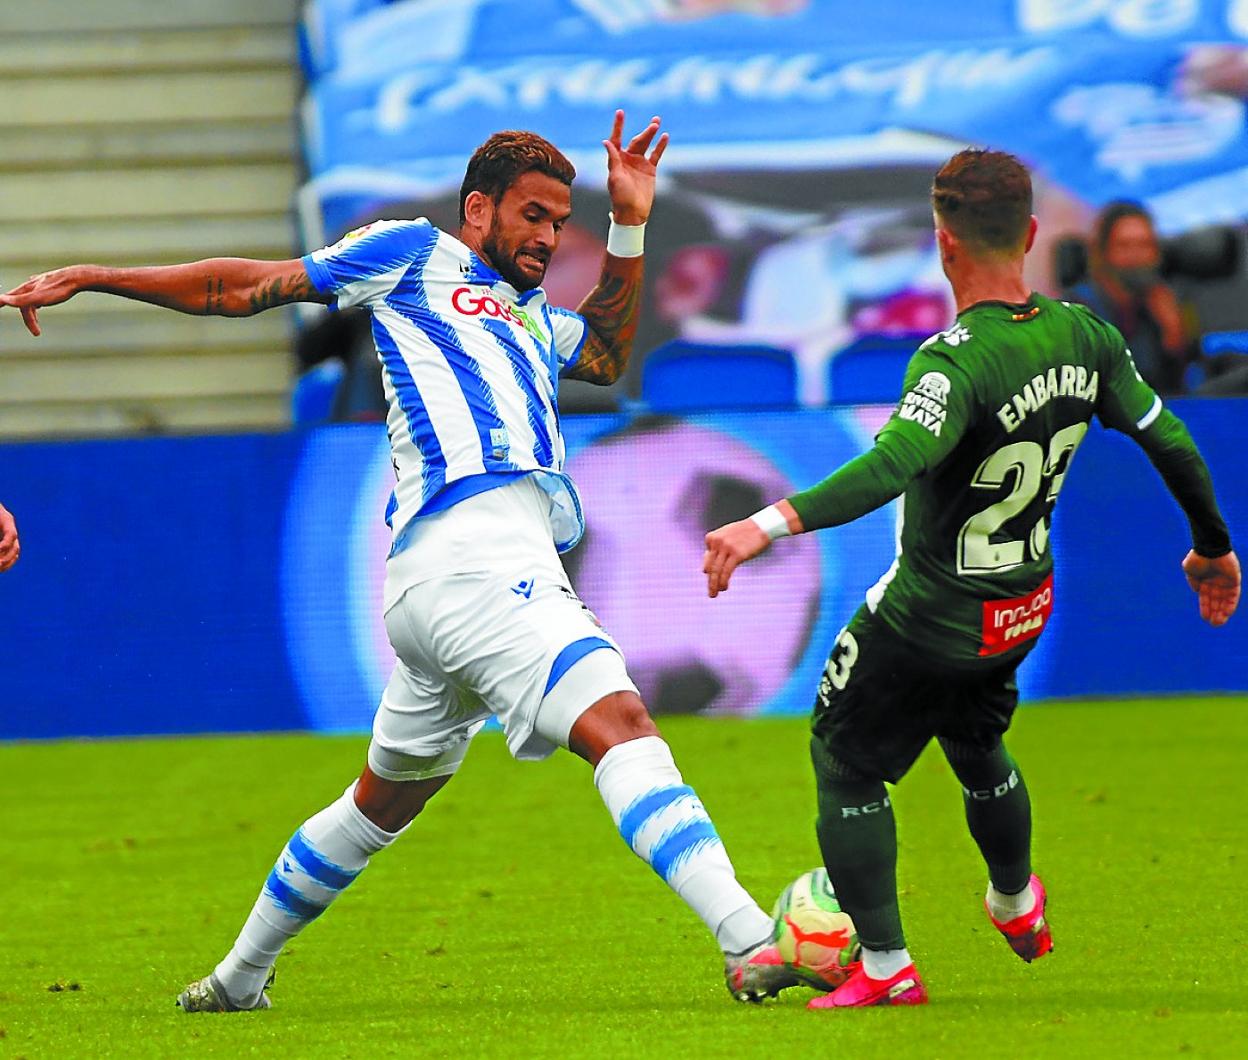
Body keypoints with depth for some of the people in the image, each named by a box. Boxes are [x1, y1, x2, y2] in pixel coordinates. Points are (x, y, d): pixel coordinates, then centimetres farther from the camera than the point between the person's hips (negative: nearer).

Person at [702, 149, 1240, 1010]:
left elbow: (894, 463, -44)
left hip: (929, 617, -7)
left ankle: (885, 968, 10)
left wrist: (769, 526, -49)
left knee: (845, 764, 11)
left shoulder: (957, 360, -29)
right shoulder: (1084, 336, -6)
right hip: (1026, 607, 7)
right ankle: (1018, 907, 55)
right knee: (977, 745, 34)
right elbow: (1170, 443, 4)